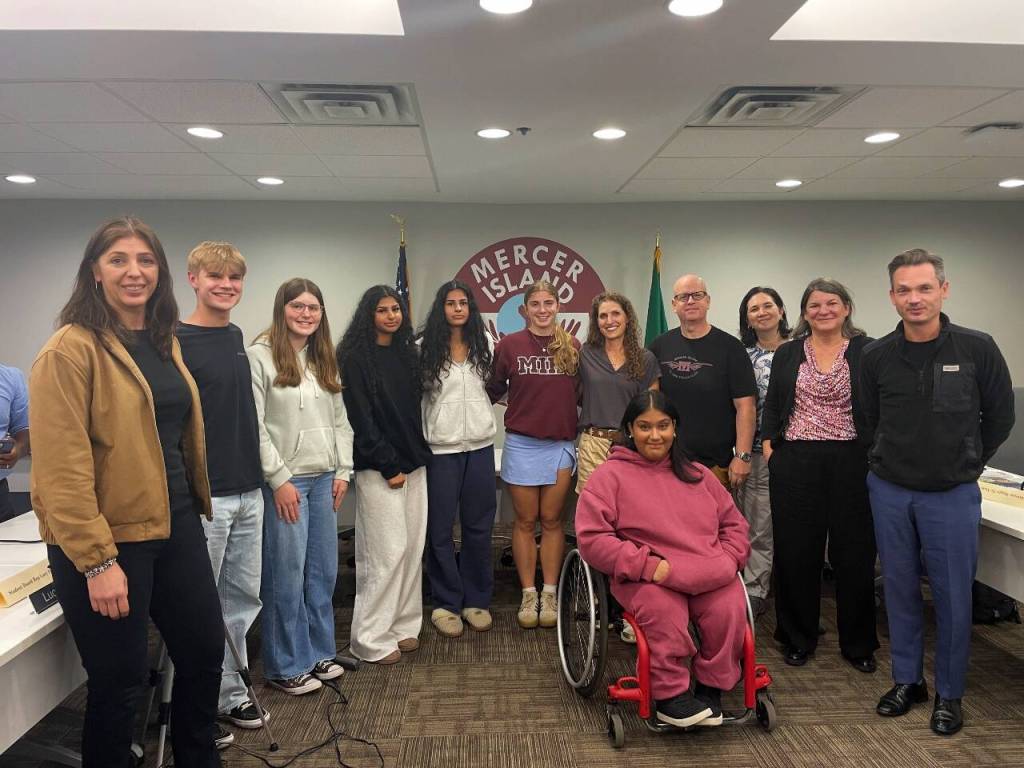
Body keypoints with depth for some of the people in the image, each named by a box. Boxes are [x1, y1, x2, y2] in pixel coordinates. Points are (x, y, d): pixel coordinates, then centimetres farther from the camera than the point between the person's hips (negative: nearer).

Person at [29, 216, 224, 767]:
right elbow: (62, 468, -18)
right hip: (107, 539, -7)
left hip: (176, 526, 8)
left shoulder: (164, 342, 11)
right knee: (120, 680, 7)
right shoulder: (69, 350, -13)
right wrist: (97, 561, -20)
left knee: (205, 653, 16)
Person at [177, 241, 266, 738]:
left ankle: (230, 691, 31)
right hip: (202, 496, -7)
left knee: (244, 598, 15)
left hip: (248, 493, 7)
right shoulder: (177, 343, -11)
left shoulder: (237, 337, 11)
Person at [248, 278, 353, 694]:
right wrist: (279, 479, -14)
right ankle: (286, 666, 17)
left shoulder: (324, 359, 13)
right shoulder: (260, 355, -8)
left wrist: (343, 470, 7)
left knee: (324, 571, 13)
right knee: (286, 575, 2)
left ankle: (319, 652, 29)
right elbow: (254, 425, -13)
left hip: (325, 479, 7)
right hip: (284, 481, -7)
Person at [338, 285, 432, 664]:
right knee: (388, 550, -6)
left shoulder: (407, 354, 14)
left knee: (413, 547, 8)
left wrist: (418, 456, 8)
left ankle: (404, 626, 20)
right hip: (378, 467, -7)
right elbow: (361, 417, -11)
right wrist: (388, 465, -13)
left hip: (413, 462, 7)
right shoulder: (355, 357, -6)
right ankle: (372, 638, 7)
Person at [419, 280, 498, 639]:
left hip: (480, 444, 3)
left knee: (479, 525, 10)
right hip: (441, 446, -3)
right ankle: (445, 603, 18)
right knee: (440, 528, 4)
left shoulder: (485, 343, 6)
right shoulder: (425, 347, -4)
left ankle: (477, 600, 24)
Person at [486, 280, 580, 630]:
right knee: (525, 522, 7)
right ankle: (528, 595, 19)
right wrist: (523, 404, 0)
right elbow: (492, 390, 7)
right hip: (522, 443, -1)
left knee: (551, 520, 9)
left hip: (561, 444, 1)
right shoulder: (509, 345, -2)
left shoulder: (573, 346, 2)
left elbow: (580, 392, 12)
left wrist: (557, 405, 1)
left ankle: (550, 594, 20)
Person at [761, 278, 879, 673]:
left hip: (851, 462, -1)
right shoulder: (787, 353, 9)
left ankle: (858, 643, 24)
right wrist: (768, 447, 0)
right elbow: (771, 404, 10)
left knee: (854, 552, 7)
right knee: (796, 552, 7)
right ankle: (798, 638, 23)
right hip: (795, 463, 1)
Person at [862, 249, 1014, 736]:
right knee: (900, 588, 12)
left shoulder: (977, 349, -8)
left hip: (952, 495, -2)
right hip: (889, 492, 2)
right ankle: (907, 680, 29)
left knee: (952, 595, 6)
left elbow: (1000, 416, 4)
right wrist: (892, 463, 10)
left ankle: (949, 694, 24)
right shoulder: (877, 357, -2)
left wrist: (966, 464, 8)